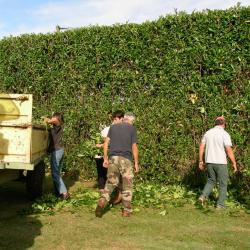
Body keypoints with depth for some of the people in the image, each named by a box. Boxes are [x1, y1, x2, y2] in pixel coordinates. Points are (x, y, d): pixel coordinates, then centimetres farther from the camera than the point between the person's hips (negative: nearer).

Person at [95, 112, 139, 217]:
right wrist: (136, 162, 6)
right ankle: (126, 210, 10)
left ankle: (102, 201, -15)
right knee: (127, 185, 7)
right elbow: (134, 147, -1)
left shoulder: (113, 127, 12)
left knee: (110, 182, 9)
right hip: (125, 159, -3)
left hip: (113, 158, 3)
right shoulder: (132, 128, 3)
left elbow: (106, 143, 7)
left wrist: (105, 158, 11)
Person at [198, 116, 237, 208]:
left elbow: (201, 147, 5)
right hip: (220, 162, -5)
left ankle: (204, 196, 4)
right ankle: (220, 204, 12)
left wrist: (200, 161, 12)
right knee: (223, 184, 9)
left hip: (209, 162, 5)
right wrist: (234, 163, -5)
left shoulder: (208, 133, 5)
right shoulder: (225, 134, -11)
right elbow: (229, 151, -15)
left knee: (211, 180, 22)